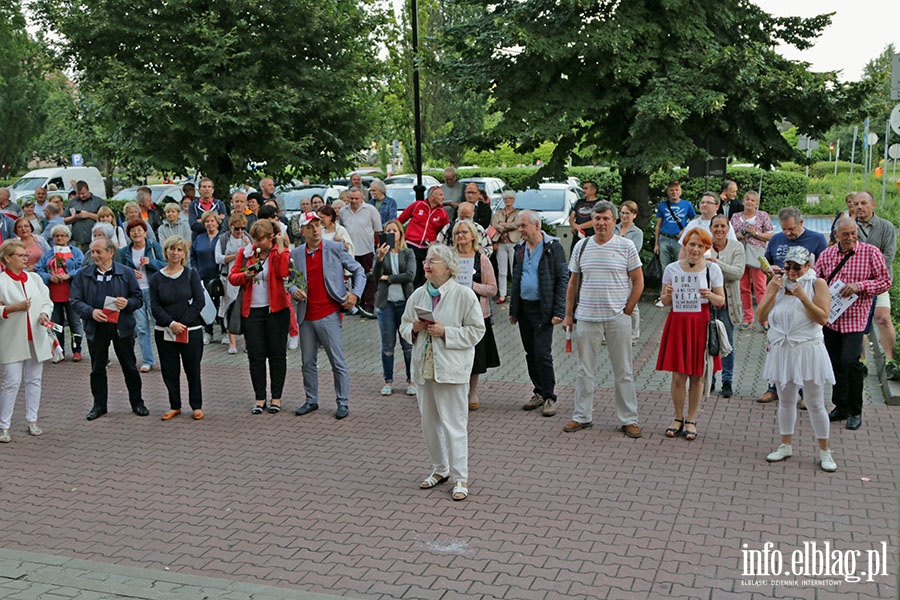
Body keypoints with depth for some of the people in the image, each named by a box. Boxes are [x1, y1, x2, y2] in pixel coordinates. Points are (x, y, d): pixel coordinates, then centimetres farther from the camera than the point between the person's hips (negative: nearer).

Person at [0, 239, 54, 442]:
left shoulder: (35, 278, 10)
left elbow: (47, 301, 10)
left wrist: (44, 314, -9)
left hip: (36, 339, 5)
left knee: (34, 380, 10)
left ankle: (32, 420, 21)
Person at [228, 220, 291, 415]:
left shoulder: (280, 252, -1)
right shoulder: (245, 253, 7)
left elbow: (284, 272, -20)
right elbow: (232, 277, 7)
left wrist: (280, 247, -17)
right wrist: (246, 276, -12)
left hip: (276, 309, -3)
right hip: (251, 310, 3)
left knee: (277, 354, 5)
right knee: (255, 355, 5)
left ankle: (276, 397, 15)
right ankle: (260, 398, 15)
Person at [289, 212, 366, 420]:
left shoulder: (336, 248, -1)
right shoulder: (295, 254, 8)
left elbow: (359, 271, 5)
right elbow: (289, 280, 17)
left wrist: (355, 294, -8)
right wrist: (293, 290, -5)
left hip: (329, 315, -4)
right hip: (306, 317, 4)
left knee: (338, 362, 1)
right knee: (308, 362, 12)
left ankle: (343, 403, 12)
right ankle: (311, 400, 26)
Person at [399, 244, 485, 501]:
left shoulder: (464, 294, -7)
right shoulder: (418, 295, 9)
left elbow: (476, 330, -8)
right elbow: (404, 325, 17)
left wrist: (445, 332, -17)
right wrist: (414, 328, -6)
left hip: (451, 368, -6)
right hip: (423, 366, 6)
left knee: (454, 423, -3)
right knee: (429, 422, 14)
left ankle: (460, 478, 7)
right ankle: (440, 469, 31)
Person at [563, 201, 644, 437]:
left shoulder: (626, 246, -1)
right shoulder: (581, 247, 7)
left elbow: (638, 281, 2)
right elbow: (573, 282, 12)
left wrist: (627, 311, -4)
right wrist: (568, 315, 7)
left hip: (617, 318, -2)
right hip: (586, 318, 2)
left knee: (624, 371, 5)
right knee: (584, 369, 9)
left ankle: (628, 419, 15)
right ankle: (582, 416, 20)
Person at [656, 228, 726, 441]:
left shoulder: (713, 269, 0)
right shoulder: (672, 269, 2)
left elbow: (721, 301, 3)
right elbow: (665, 302, 8)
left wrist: (710, 296, -17)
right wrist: (667, 295, -14)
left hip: (701, 324, 0)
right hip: (678, 322, 1)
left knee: (697, 375, 6)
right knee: (678, 374, 2)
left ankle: (691, 420, 19)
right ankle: (678, 418, 19)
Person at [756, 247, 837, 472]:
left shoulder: (817, 284, -4)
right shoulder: (776, 283, 5)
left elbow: (823, 318, -14)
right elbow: (761, 316, -1)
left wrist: (802, 296, -21)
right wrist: (773, 292, -12)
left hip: (808, 351, -3)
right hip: (781, 351, 3)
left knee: (815, 404, 2)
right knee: (786, 401, 15)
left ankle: (824, 451, 14)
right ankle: (785, 446, 28)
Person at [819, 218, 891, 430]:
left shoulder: (871, 252, -3)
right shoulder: (826, 254, 6)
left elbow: (885, 281, -2)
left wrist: (859, 286, -16)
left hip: (854, 318, -4)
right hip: (830, 317, 4)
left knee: (850, 361, -15)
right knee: (835, 362, 10)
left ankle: (855, 411, 2)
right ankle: (840, 406, 26)